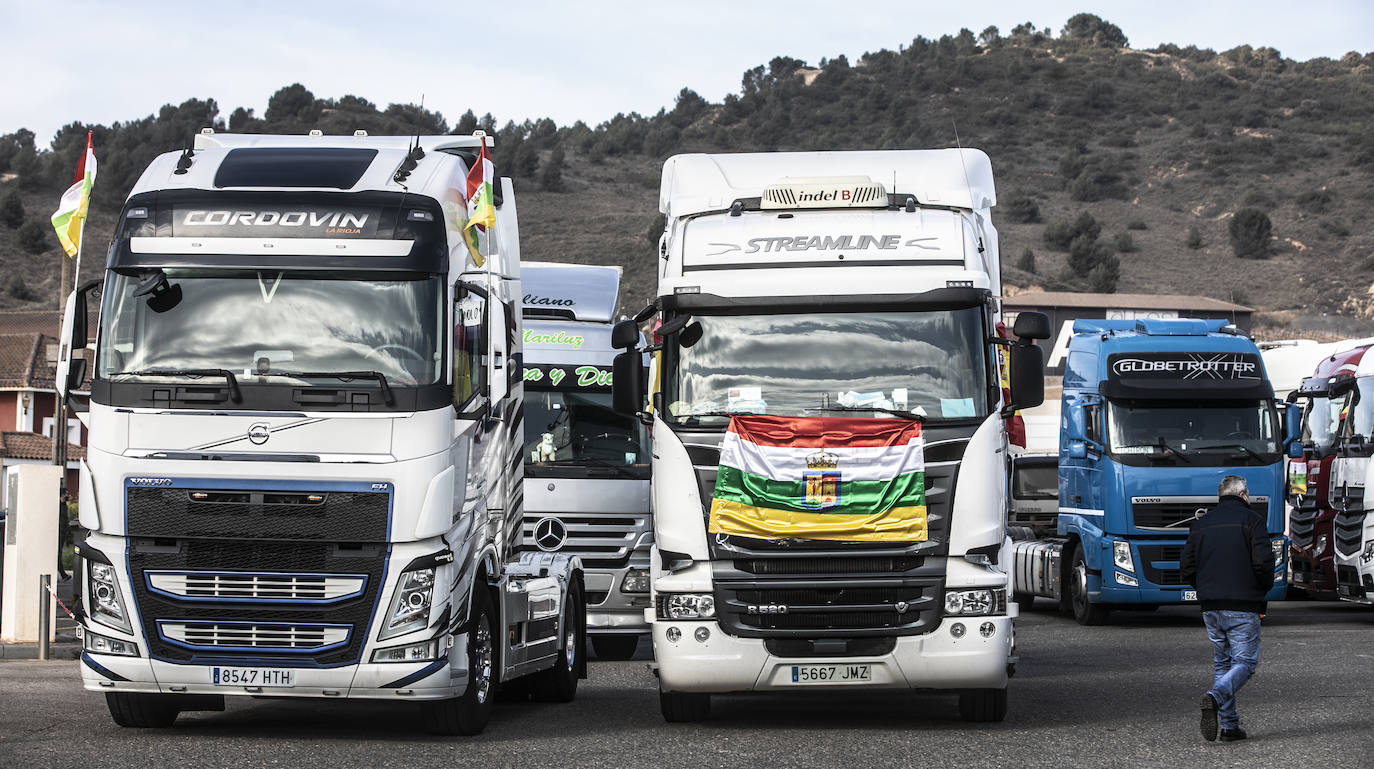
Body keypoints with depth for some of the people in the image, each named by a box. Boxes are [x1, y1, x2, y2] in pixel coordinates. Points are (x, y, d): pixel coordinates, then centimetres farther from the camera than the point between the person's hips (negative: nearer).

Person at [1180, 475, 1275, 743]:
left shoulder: (1200, 524, 12)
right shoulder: (1251, 520, -4)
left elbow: (1188, 570, 9)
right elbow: (1263, 562, -13)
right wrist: (1264, 588, 5)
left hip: (1210, 607, 5)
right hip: (1242, 607, -5)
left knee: (1222, 663, 13)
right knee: (1245, 662, -1)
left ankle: (1229, 725, 7)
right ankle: (1215, 697, -27)